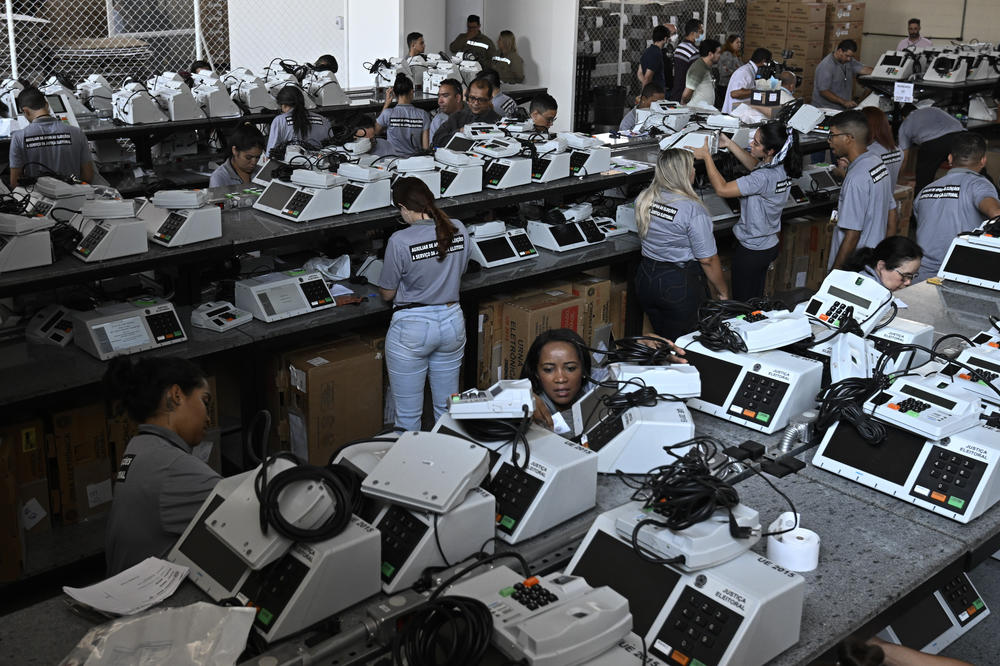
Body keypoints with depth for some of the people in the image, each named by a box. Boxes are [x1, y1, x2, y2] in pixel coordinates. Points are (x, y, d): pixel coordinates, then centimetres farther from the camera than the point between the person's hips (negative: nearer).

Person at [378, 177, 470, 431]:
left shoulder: (400, 241, -19)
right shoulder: (459, 230, -5)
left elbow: (387, 294, -7)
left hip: (412, 328, -5)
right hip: (452, 321, 5)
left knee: (408, 416, 7)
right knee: (448, 409, 18)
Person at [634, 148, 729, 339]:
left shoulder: (643, 199, -3)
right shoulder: (692, 210, -22)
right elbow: (707, 259, -17)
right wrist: (723, 291, -4)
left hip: (646, 279, 7)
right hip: (680, 285, -6)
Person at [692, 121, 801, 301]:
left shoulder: (763, 178, -33)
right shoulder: (781, 167, -5)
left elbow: (722, 189, -30)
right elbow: (754, 165, 16)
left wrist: (706, 156, -22)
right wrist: (729, 144, 11)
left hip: (751, 251, -9)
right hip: (769, 245, 9)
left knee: (743, 303, 8)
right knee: (756, 299, 25)